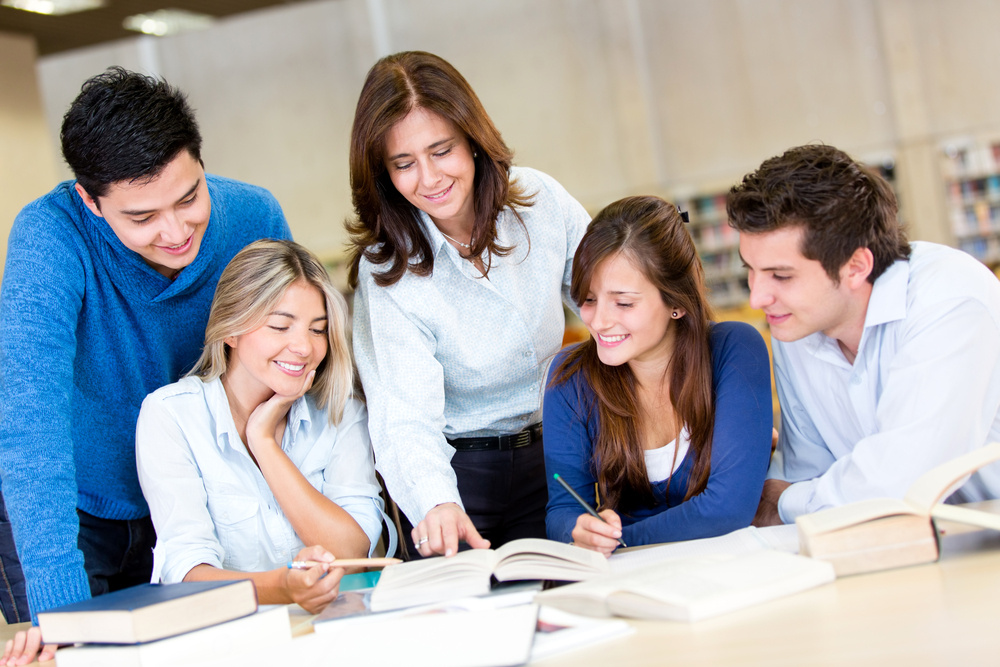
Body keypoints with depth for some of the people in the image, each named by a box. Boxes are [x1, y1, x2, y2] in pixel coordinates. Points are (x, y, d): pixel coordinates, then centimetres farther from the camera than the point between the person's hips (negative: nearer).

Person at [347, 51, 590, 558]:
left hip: (548, 456, 3)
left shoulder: (539, 201, -7)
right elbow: (407, 419, -24)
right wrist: (436, 505, -43)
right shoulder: (386, 271, -16)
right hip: (454, 473, -3)